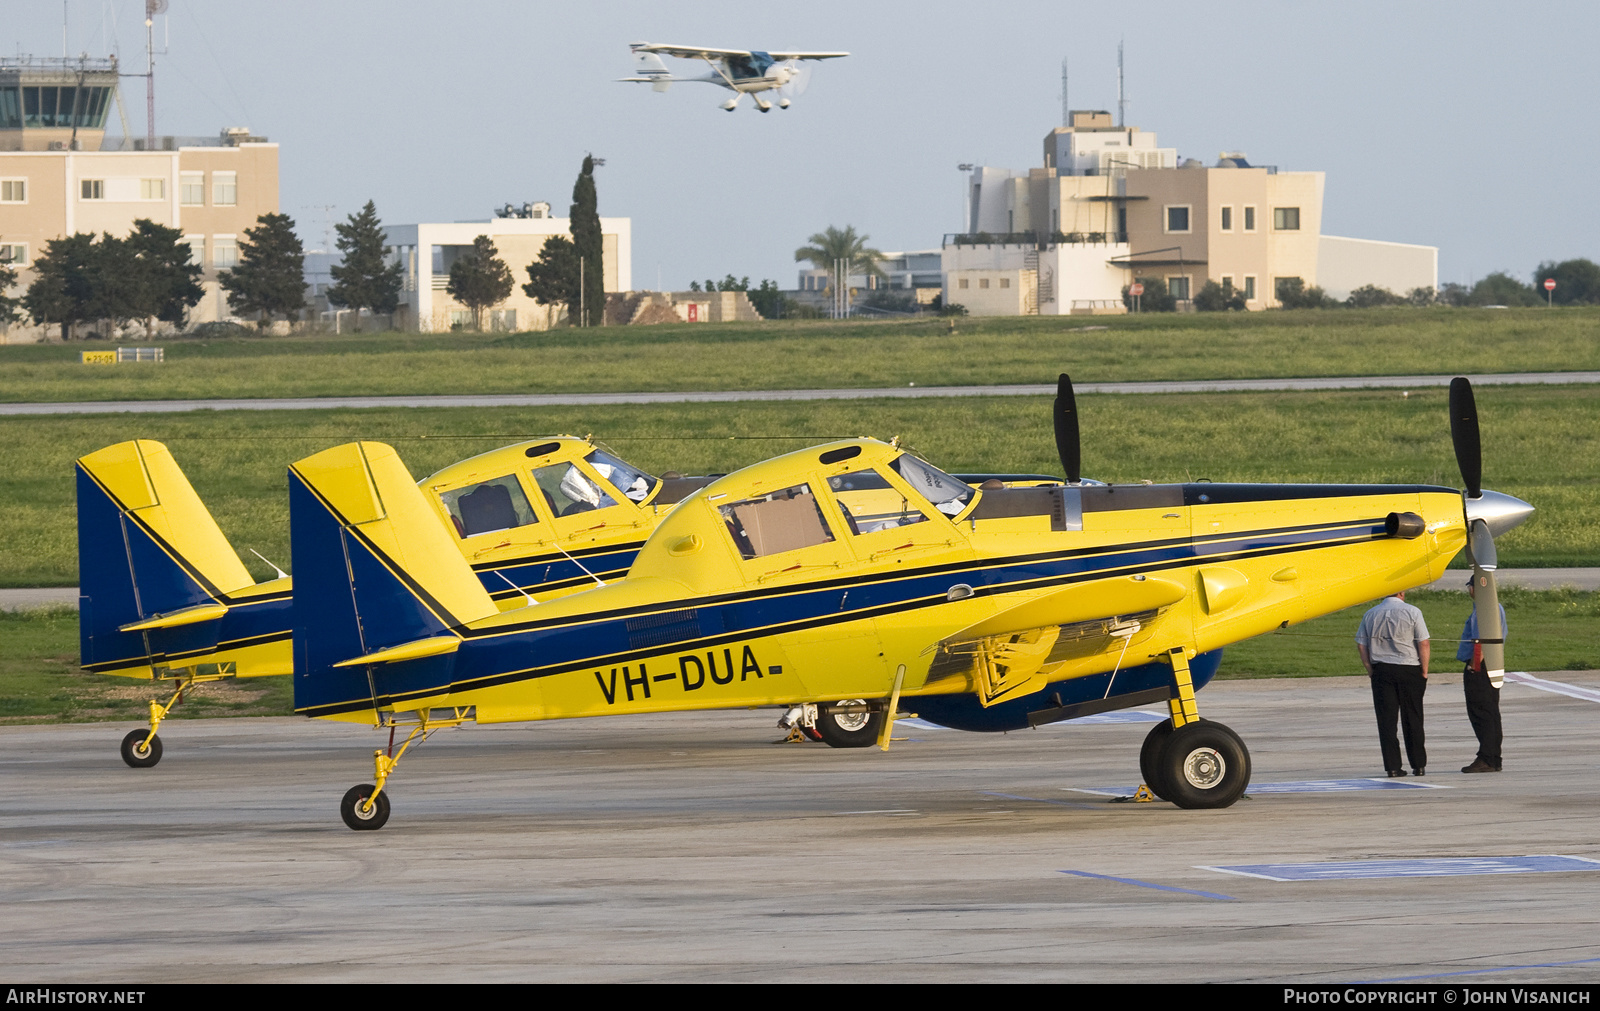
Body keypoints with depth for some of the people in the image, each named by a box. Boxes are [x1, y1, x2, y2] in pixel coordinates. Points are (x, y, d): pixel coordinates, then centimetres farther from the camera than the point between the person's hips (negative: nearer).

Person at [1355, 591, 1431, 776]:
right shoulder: (1412, 613, -4)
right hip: (1409, 670, -2)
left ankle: (1392, 766, -1)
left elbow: (1361, 645, 5)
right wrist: (1424, 671, -1)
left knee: (1386, 719, 3)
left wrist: (1370, 669, 10)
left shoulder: (1370, 615, 6)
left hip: (1381, 671, 2)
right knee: (1412, 719, 6)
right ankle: (1419, 765, 9)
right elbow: (1423, 644, -7)